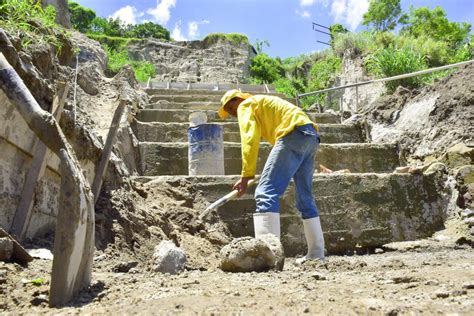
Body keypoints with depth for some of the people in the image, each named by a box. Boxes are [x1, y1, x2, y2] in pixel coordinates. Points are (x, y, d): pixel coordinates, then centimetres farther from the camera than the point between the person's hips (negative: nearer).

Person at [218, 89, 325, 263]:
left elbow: (249, 140, -7)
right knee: (305, 198, 14)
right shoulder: (264, 103, 35)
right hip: (311, 136, 10)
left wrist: (246, 176, -11)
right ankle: (316, 254, 19)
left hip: (294, 134, -10)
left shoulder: (246, 105, 8)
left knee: (266, 192, -15)